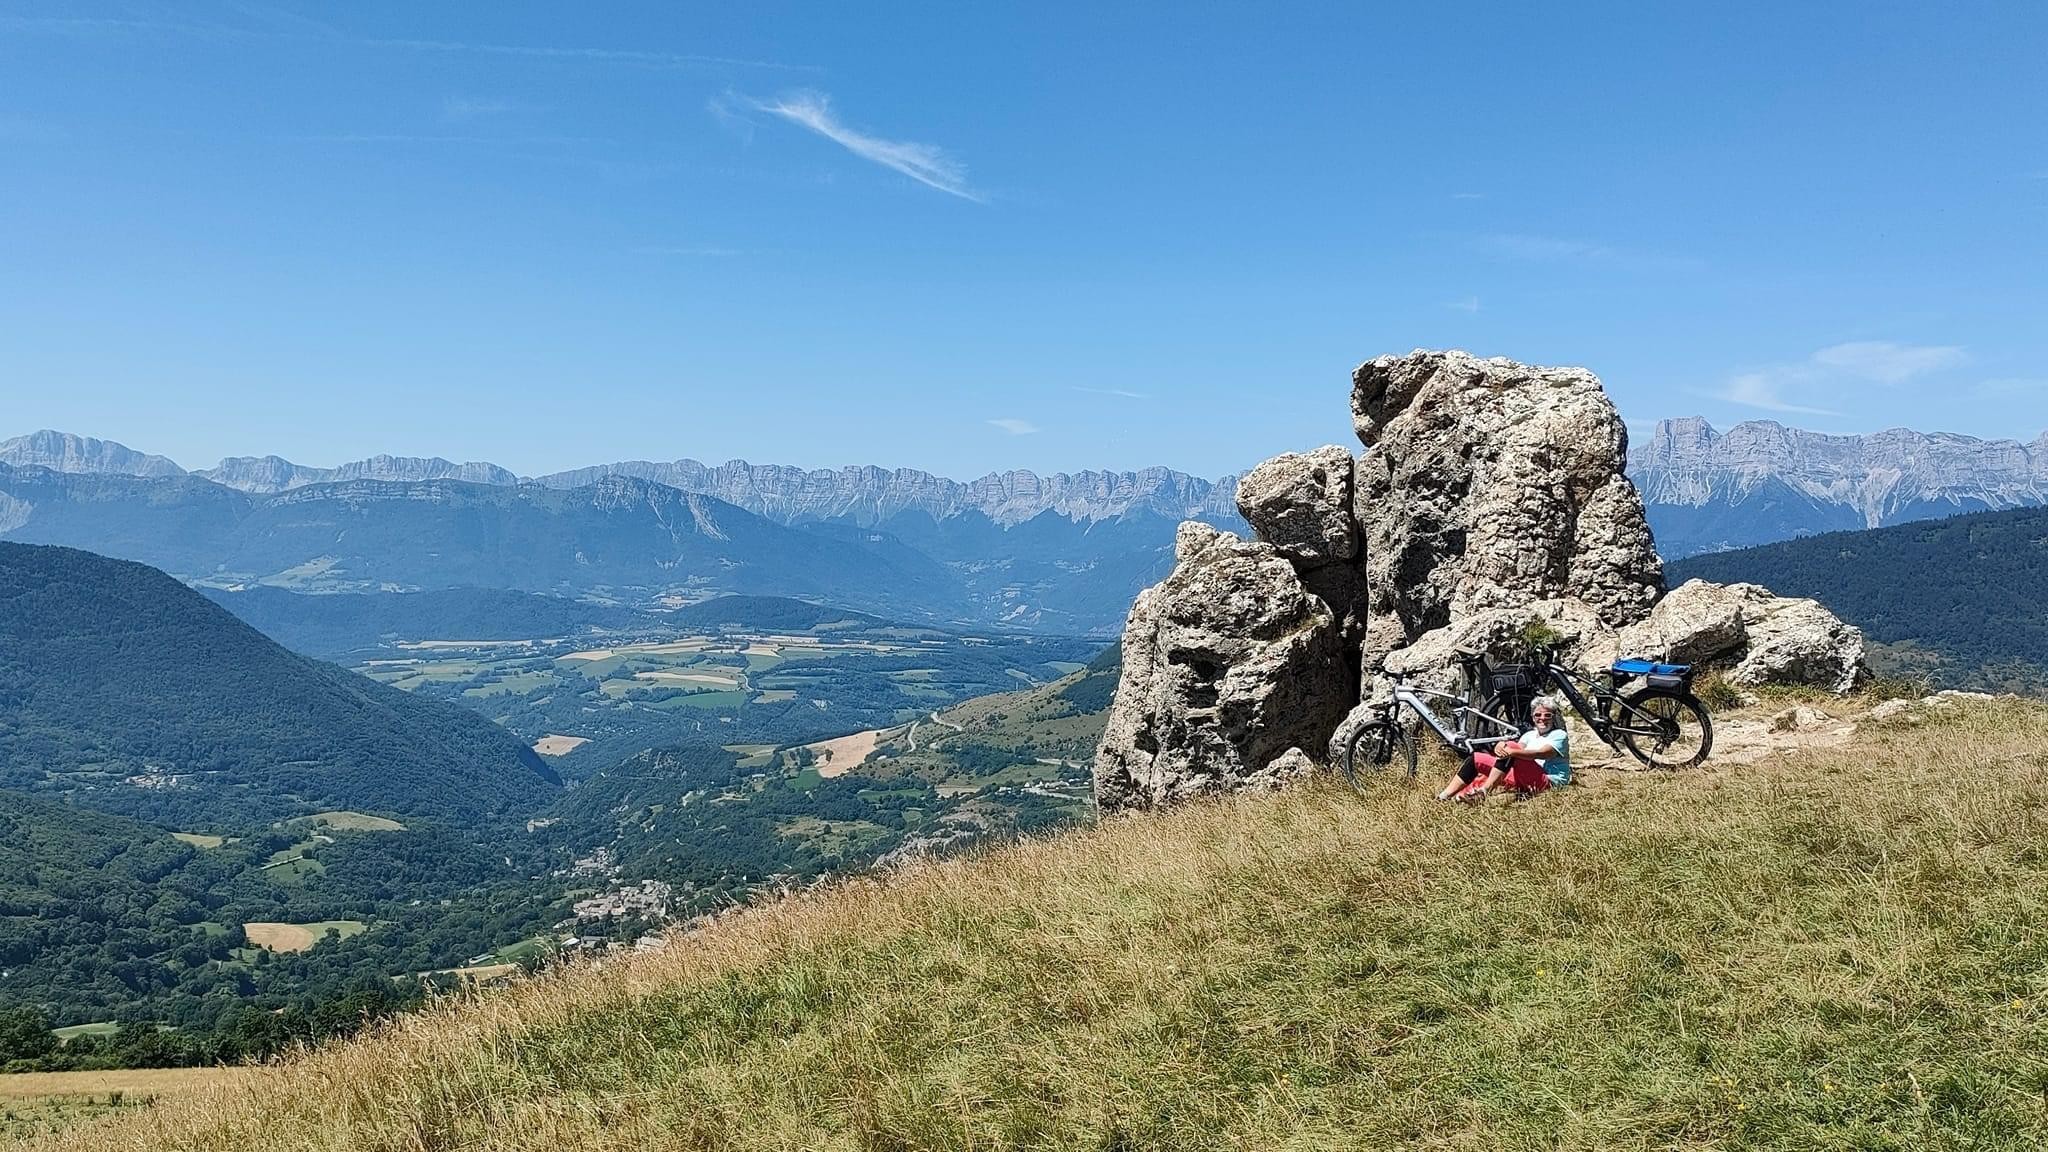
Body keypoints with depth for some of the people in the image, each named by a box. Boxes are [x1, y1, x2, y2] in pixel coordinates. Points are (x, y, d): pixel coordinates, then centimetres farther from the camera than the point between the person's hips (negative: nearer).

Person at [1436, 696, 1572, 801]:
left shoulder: (1560, 735, 5)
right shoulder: (1529, 735, 24)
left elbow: (1542, 753, -17)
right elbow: (1520, 747, 2)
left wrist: (1511, 751, -32)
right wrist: (1500, 746, -24)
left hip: (1548, 781, -7)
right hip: (1525, 782, 7)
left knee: (1511, 746, -26)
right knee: (1477, 759, -9)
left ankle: (1484, 790, -33)